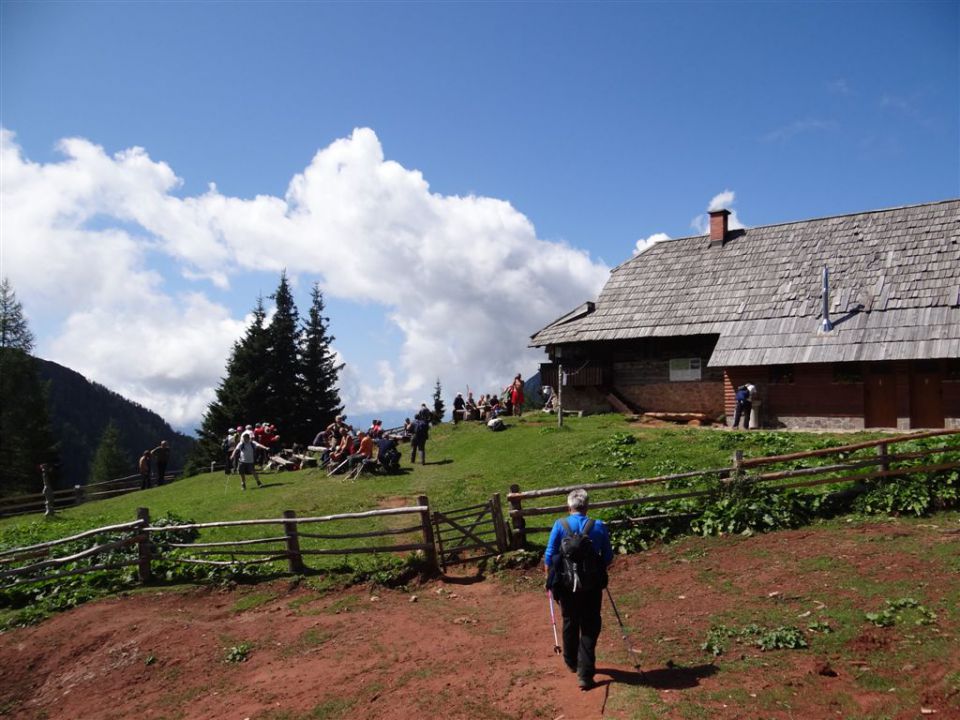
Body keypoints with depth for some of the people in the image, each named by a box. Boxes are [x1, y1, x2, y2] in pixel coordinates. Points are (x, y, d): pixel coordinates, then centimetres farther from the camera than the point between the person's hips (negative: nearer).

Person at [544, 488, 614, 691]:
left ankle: (571, 662, 40)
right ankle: (585, 674, 6)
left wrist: (549, 577, 9)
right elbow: (608, 558, 1)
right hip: (592, 585, -1)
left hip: (566, 585, 1)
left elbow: (549, 556, -7)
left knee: (570, 623, 21)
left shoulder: (560, 525, -9)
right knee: (590, 628, 9)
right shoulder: (599, 527, -7)